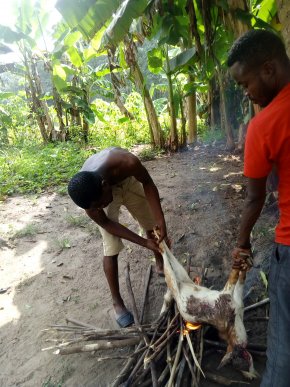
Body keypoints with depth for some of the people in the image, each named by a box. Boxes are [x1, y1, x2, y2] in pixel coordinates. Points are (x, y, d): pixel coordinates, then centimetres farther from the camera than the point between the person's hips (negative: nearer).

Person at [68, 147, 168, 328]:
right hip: (99, 190, -1)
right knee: (111, 250, -8)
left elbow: (148, 183, -23)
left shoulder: (127, 163, -44)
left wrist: (160, 219, -31)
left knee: (153, 227, 12)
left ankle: (161, 264, 41)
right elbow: (106, 223, -21)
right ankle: (117, 303, 10)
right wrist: (144, 242, -25)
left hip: (128, 180, 2)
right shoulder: (89, 197, -37)